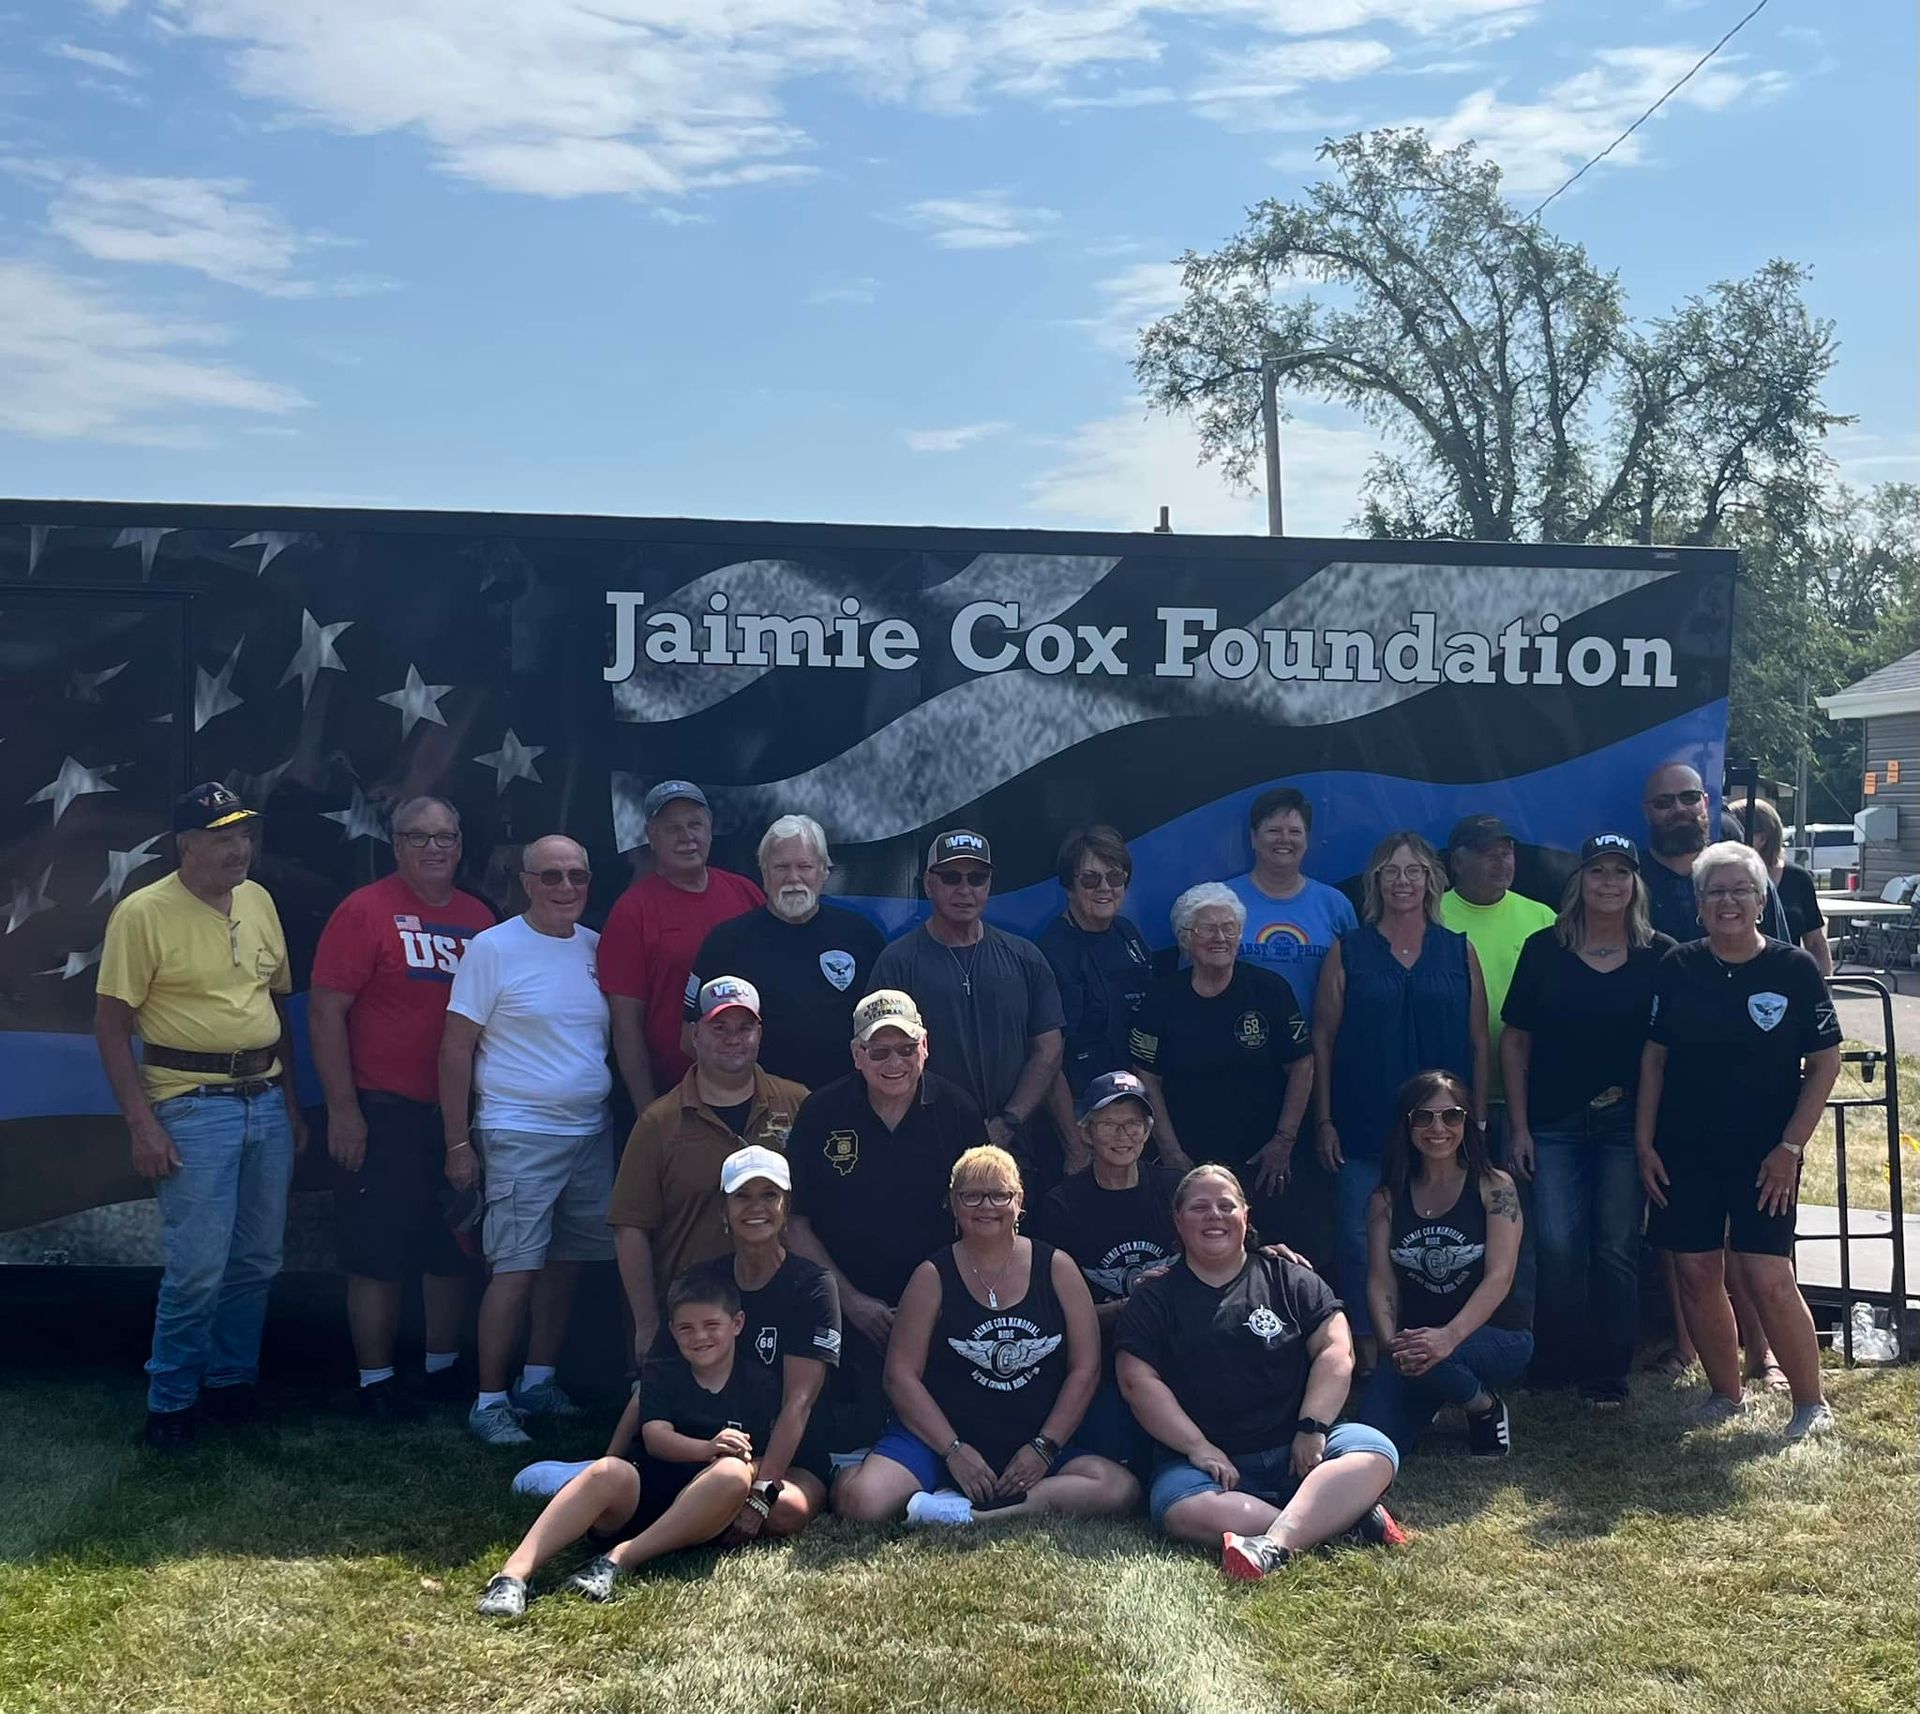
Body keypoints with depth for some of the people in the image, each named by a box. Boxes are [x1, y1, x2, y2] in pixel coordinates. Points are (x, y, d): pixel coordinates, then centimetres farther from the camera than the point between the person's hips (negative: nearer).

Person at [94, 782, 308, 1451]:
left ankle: (232, 1377, 29)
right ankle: (170, 1401, 13)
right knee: (198, 1270, -5)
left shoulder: (258, 900, 9)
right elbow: (110, 1025, -9)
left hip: (266, 1100, 6)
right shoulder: (143, 913, -9)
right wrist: (142, 1124, -13)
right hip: (192, 1106, -6)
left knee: (257, 1260, 12)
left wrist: (291, 1101, 17)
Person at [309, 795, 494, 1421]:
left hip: (459, 1112, 5)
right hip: (384, 1113, -5)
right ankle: (376, 1383, 15)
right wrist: (343, 1109, -13)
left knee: (454, 1251, 14)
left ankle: (444, 1368, 29)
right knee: (378, 1256, 2)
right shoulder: (365, 911, -7)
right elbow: (325, 1011, -10)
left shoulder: (479, 918, 7)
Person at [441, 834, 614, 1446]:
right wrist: (458, 1143, -8)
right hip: (520, 1135, -6)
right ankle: (490, 1402, 3)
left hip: (591, 1131, 6)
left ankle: (538, 1382, 26)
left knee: (567, 1262, 12)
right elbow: (456, 1048, -7)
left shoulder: (597, 947, 8)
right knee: (516, 1269, -7)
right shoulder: (493, 948, -7)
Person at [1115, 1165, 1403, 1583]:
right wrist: (1198, 1447, -12)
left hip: (1297, 1452, 2)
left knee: (1374, 1452, -28)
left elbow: (1335, 1352, 4)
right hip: (1207, 1460, -1)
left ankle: (1273, 1545, -44)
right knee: (1182, 1509, -35)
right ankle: (1341, 1518, -32)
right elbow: (1139, 1381, -1)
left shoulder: (1290, 1280, 14)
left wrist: (1312, 1428, -11)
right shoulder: (1154, 1298, 10)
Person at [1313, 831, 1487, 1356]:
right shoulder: (1348, 952, 2)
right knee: (1362, 1245, 1)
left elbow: (1478, 1042, 7)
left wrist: (1479, 1121, 2)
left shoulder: (1459, 952, 5)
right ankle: (1368, 1354, 14)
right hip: (1364, 1130, -1)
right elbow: (1323, 1039, 1)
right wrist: (1324, 1120, -4)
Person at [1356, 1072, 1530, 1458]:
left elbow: (1499, 1277, -15)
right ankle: (1429, 1400, 15)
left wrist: (1450, 1336, -32)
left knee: (1430, 1357, -37)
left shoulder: (1494, 1187, -5)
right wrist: (1391, 1344, -24)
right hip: (1415, 1336, 3)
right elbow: (1380, 1281, -3)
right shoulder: (1387, 1199, 4)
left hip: (1498, 1336, -3)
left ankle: (1485, 1407, -3)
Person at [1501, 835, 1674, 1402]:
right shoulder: (1543, 950, 1)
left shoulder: (1660, 955, 1)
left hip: (1627, 1122, 0)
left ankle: (1608, 1372, 16)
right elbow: (1515, 1041, 3)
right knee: (1557, 1245, -3)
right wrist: (1518, 1127, -1)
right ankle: (1558, 1363, 14)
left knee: (1617, 1248, 5)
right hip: (1554, 1123, 0)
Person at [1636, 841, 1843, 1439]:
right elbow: (1654, 1058, 6)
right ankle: (1724, 1395, 22)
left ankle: (1811, 1402, 9)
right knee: (1697, 1274, 6)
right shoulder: (1677, 968, 2)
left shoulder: (1795, 969, -4)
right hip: (1685, 1151, 3)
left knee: (1769, 1279, -8)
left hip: (1764, 1154, -3)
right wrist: (1644, 1143, 1)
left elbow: (1825, 1062, -3)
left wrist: (1790, 1146, -8)